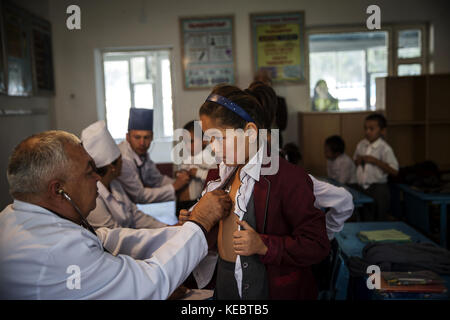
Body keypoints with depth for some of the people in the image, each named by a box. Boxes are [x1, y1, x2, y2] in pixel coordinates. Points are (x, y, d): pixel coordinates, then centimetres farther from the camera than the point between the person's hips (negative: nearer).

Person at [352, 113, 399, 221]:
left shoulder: (385, 148, -11)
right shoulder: (361, 145, 6)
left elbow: (394, 171, -17)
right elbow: (355, 161, 22)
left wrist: (375, 161, -21)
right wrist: (357, 161, -2)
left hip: (378, 189, -5)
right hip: (360, 187, 6)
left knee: (378, 221, 3)